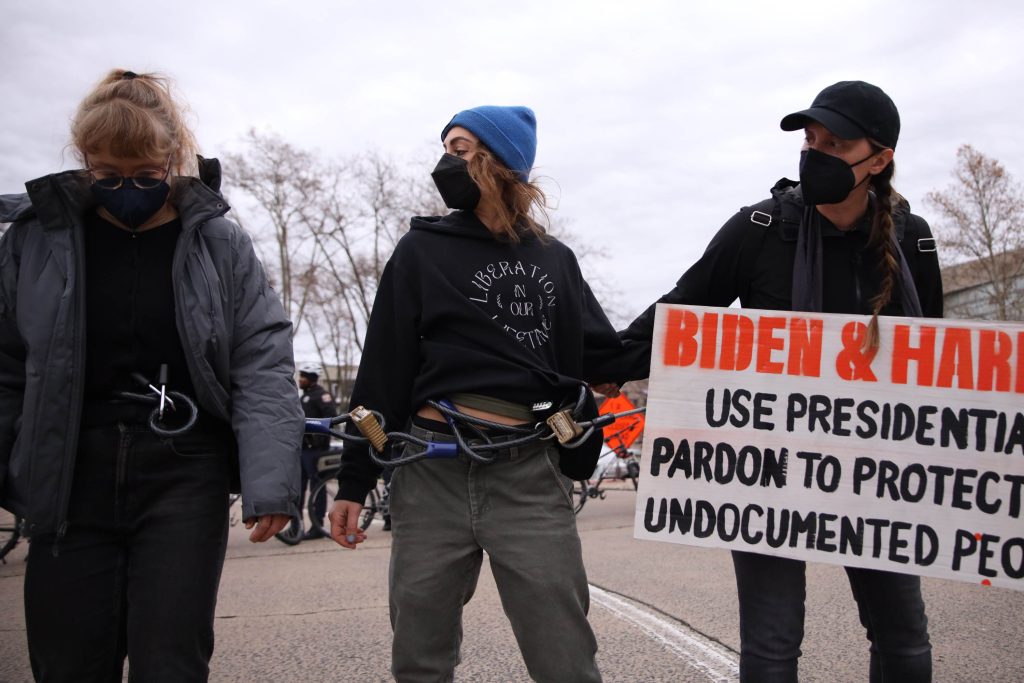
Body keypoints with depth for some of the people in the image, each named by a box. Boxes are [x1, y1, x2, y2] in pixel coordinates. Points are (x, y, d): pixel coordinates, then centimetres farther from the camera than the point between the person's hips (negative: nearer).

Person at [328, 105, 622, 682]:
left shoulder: (555, 261, 13)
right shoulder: (423, 250, 8)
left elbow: (602, 354, 16)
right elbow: (383, 371, 5)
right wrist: (354, 483, 3)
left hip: (531, 475, 0)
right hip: (431, 474, 0)